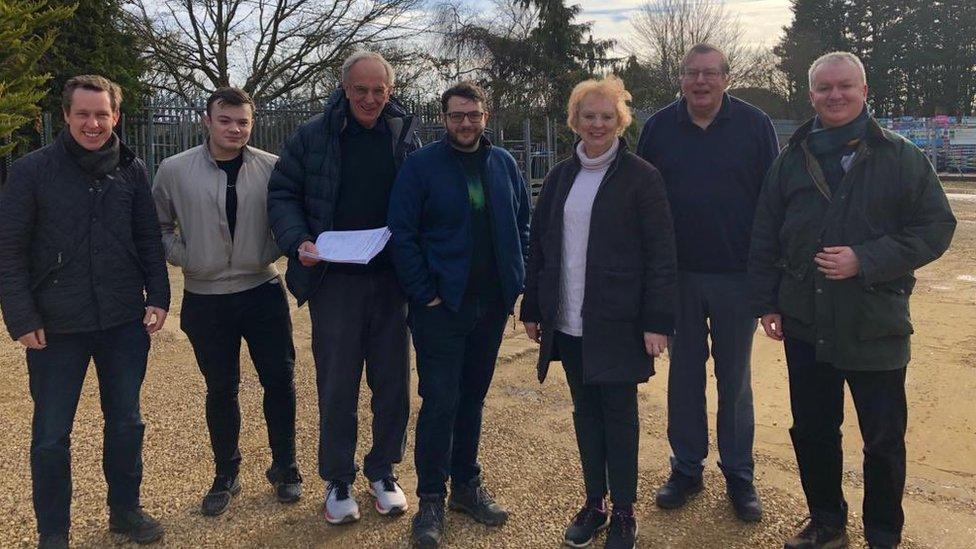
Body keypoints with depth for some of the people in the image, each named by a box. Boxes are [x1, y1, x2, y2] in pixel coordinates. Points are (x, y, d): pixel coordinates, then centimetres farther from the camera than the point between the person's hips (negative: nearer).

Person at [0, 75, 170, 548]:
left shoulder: (132, 170, 4)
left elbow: (149, 240, 8)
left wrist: (158, 296, 0)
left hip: (124, 321, 3)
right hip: (56, 327, -2)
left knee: (126, 422, 13)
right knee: (51, 434, 7)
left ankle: (125, 509, 32)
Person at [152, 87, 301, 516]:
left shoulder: (272, 168, -4)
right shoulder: (175, 170, -3)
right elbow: (158, 226, 8)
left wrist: (275, 251, -8)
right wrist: (183, 257, -5)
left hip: (262, 292, 0)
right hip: (205, 299, 0)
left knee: (280, 381, 5)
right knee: (221, 390, 10)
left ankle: (284, 468, 24)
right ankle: (225, 476, 28)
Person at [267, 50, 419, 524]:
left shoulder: (404, 135, 4)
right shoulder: (314, 136, -1)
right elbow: (282, 194, 3)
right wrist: (298, 241, -13)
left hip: (391, 279, 2)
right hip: (334, 278, -2)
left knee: (393, 381, 10)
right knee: (337, 384, 5)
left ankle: (382, 470, 28)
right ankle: (337, 480, 22)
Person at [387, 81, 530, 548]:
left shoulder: (503, 164, 7)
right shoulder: (421, 165, -6)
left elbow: (522, 222, 14)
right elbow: (402, 234, -8)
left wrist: (516, 277, 4)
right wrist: (425, 293, -13)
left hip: (492, 304, 4)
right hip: (440, 306, -4)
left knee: (473, 397, 15)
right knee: (440, 403, -2)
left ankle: (466, 484, 29)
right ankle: (431, 499, 12)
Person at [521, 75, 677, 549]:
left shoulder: (640, 177, -6)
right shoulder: (560, 177, 10)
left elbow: (661, 255, -8)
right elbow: (539, 245, 13)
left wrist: (657, 322, -13)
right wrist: (532, 309, 11)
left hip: (617, 323, -5)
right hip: (568, 323, 5)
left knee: (619, 416, 5)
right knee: (585, 413, 14)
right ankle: (593, 504, 28)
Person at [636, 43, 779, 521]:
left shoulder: (754, 125, -2)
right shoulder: (659, 127, 3)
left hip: (737, 276, -1)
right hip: (677, 274, 2)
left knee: (734, 379, 10)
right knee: (684, 376, 11)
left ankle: (739, 476, 24)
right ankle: (686, 468, 26)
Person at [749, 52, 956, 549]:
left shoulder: (902, 158, -2)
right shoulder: (792, 159, 7)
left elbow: (935, 228, -6)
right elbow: (765, 236, 9)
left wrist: (864, 260, -17)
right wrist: (766, 301, 4)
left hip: (875, 326, -3)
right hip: (804, 324, 3)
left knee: (883, 439, 8)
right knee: (811, 431, 14)